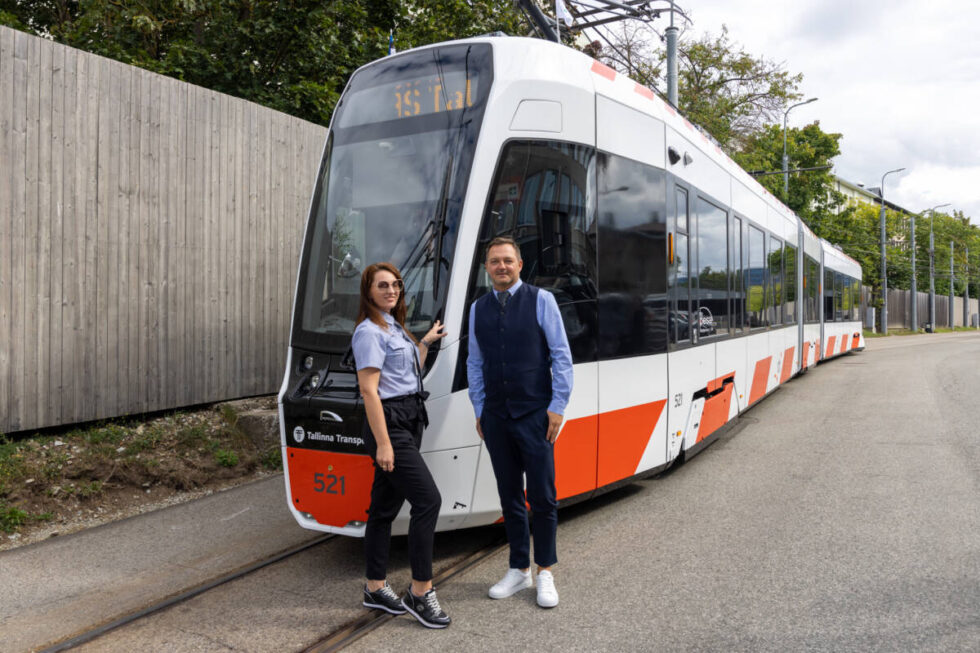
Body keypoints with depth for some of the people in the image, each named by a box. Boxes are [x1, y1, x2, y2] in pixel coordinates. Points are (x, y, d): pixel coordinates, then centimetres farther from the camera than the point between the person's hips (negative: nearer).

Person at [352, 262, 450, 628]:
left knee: (385, 506, 13)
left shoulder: (393, 327, 17)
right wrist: (383, 443, -22)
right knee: (428, 499, -12)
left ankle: (375, 588, 23)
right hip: (389, 423, -9)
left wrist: (426, 342, 28)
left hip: (408, 422, 9)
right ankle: (420, 592, -2)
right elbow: (369, 389, -18)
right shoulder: (369, 331, -11)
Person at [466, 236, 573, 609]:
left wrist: (557, 407, -9)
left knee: (542, 496, 1)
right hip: (496, 417, 4)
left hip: (534, 414, -3)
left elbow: (561, 355, -4)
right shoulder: (478, 309, 9)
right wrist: (479, 411, 9)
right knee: (509, 497, 11)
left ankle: (545, 574, 16)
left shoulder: (541, 300, -1)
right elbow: (475, 364, 13)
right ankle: (519, 570, 24)